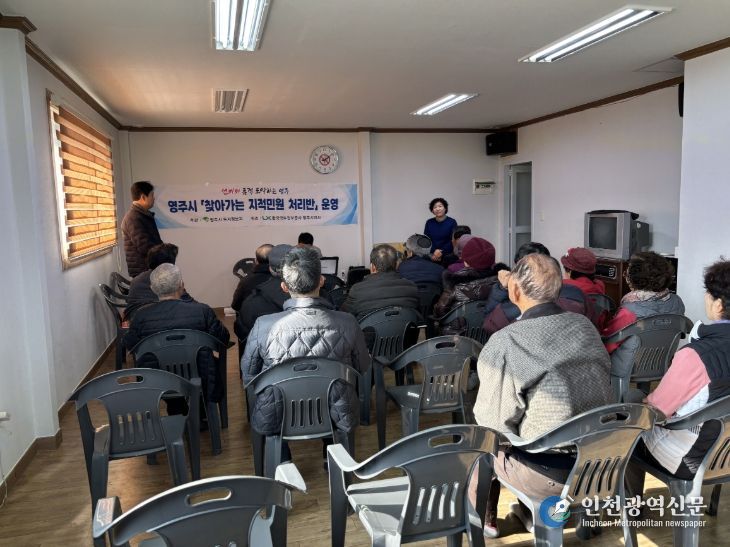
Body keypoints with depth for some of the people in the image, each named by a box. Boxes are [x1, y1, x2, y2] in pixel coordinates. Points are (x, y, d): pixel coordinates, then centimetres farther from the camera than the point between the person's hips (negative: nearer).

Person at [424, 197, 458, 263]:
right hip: (431, 256, 2)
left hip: (447, 256, -2)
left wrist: (441, 252, -15)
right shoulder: (429, 223, 7)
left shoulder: (452, 222, -1)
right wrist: (433, 254, -11)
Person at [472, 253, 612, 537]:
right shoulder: (586, 326, -1)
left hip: (549, 474, -6)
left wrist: (481, 412, 6)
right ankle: (528, 510, 44)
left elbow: (494, 422, -17)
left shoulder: (504, 343, -21)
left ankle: (484, 519, 38)